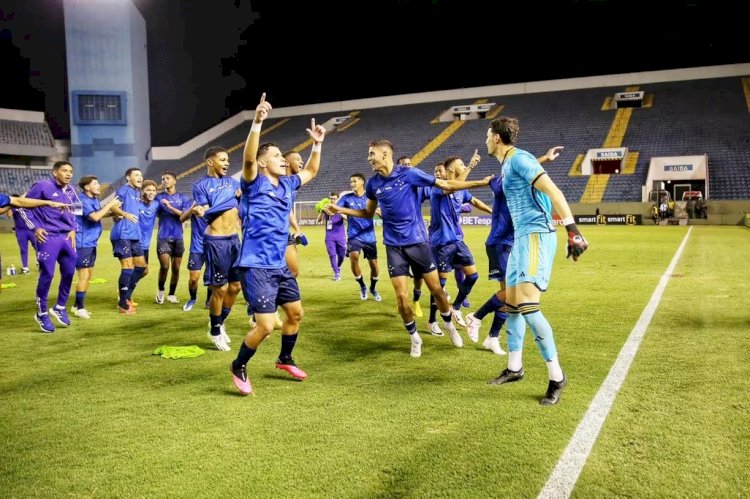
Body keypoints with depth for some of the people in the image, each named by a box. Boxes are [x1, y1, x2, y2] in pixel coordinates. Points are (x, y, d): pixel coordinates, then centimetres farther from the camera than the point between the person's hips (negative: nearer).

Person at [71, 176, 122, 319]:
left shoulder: (95, 200, 10)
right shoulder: (83, 201, -17)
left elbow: (99, 214, 25)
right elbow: (95, 217, -30)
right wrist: (110, 204, -20)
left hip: (91, 243, 10)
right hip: (83, 243, -10)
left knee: (89, 275, 14)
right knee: (84, 275, -6)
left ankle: (77, 305, 25)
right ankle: (79, 308, 4)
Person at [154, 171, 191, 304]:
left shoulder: (183, 198, 5)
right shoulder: (159, 197, 7)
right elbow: (154, 213, 3)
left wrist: (170, 207, -15)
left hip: (178, 237, 1)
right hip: (163, 237, -1)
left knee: (176, 268, 5)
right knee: (164, 266, -11)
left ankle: (171, 294, 21)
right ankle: (160, 290, 14)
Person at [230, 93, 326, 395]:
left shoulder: (287, 184, 9)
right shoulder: (255, 184, -10)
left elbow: (311, 171, 26)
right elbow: (248, 158, -30)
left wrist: (317, 143, 16)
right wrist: (257, 122, -40)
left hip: (280, 265, 8)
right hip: (257, 266, -8)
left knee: (296, 313, 18)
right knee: (265, 326, -9)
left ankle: (285, 359, 41)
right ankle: (238, 367, 16)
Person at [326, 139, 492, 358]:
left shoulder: (409, 174, -10)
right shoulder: (373, 183, 1)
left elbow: (446, 185, -5)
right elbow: (368, 213, 17)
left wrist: (481, 182, -7)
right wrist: (341, 210, 7)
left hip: (417, 242, -2)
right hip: (394, 246, 2)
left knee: (436, 289, 5)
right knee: (401, 297, -3)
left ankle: (450, 327, 32)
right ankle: (415, 338, 20)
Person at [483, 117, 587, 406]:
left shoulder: (519, 159, -11)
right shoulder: (509, 164, 18)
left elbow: (554, 193, -18)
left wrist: (572, 231, -24)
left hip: (535, 236, -10)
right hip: (522, 237, 10)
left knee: (527, 306, -17)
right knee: (512, 303, 13)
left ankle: (556, 376, -6)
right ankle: (515, 368, 25)